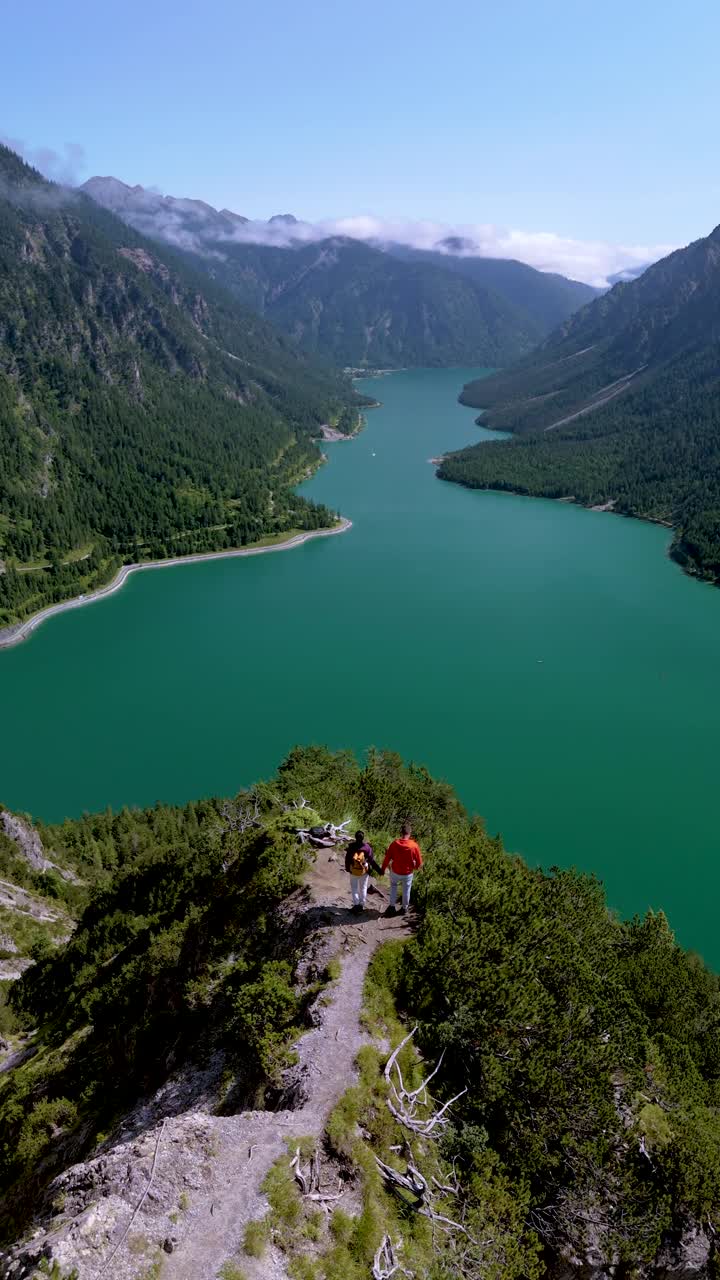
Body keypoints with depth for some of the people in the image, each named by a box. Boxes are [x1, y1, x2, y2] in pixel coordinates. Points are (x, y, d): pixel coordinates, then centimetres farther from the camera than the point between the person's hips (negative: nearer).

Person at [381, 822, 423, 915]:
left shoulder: (394, 844, -21)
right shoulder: (414, 846, -22)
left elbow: (387, 858, -11)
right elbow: (419, 862, -12)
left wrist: (383, 869, 6)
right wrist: (416, 867, 11)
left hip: (395, 872, 1)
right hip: (408, 873, -1)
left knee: (393, 885, 30)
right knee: (406, 890, 23)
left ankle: (392, 906, 31)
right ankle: (404, 908, 39)